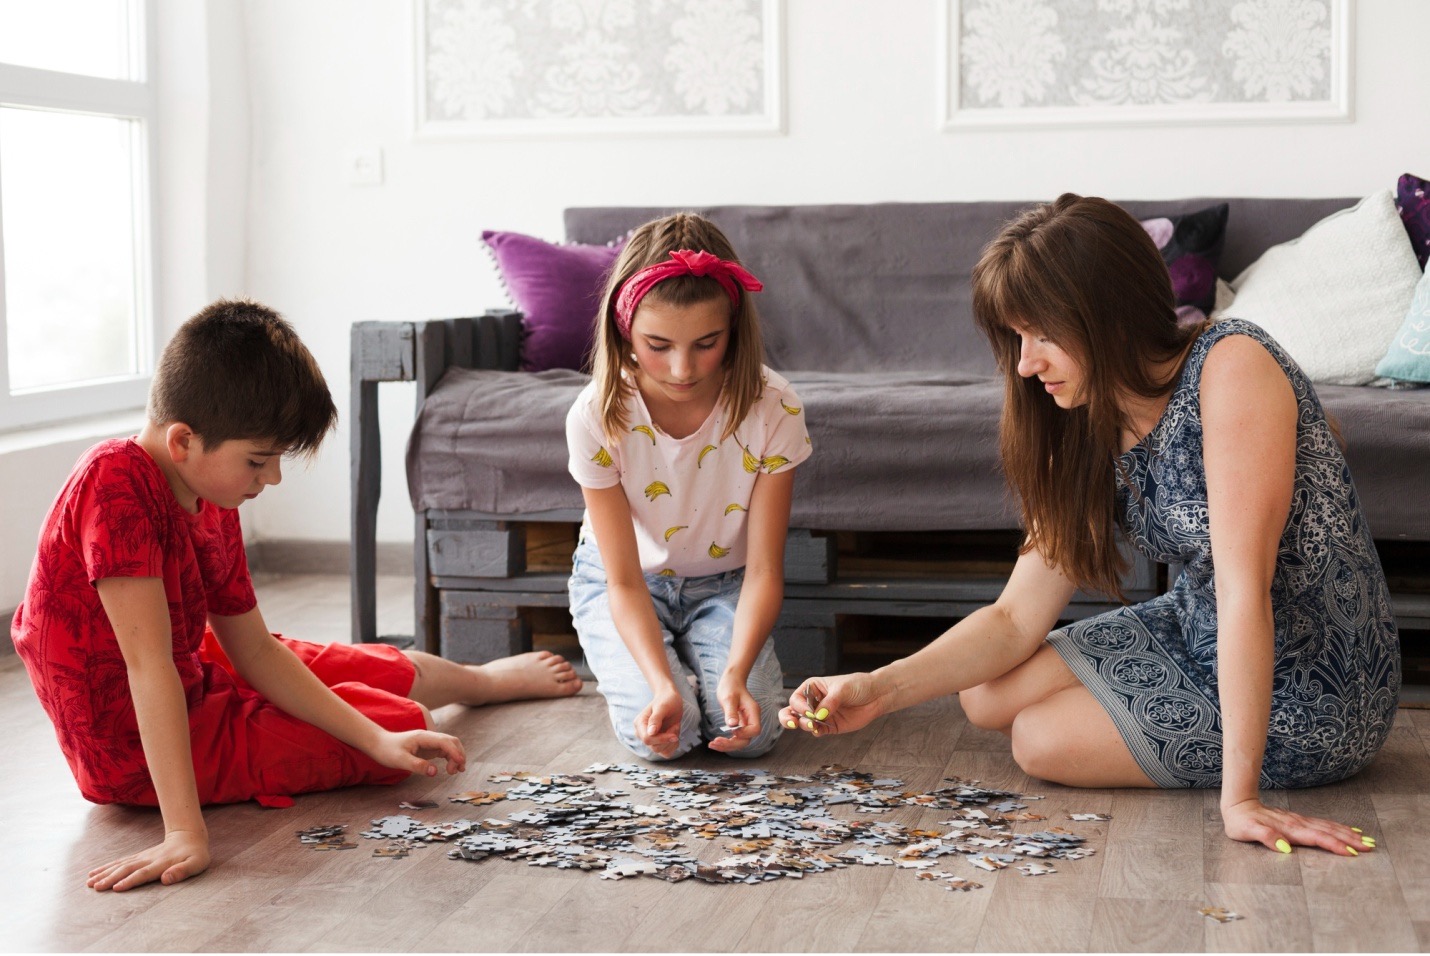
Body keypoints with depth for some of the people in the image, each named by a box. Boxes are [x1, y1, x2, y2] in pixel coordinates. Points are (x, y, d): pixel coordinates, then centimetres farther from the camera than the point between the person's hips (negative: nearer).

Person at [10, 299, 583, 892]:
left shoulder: (212, 502, -4)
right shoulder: (117, 481, -31)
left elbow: (257, 651, 2)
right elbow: (148, 664, -37)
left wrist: (380, 743, -6)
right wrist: (185, 833, -40)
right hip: (139, 754, -7)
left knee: (398, 671, 22)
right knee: (407, 717, 7)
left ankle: (489, 678, 58)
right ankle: (497, 679, 42)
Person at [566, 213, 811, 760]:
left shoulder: (772, 409, -24)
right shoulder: (597, 418, -26)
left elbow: (763, 570, -21)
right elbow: (624, 581, -23)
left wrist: (736, 673, -38)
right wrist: (662, 686, -39)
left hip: (722, 583, 1)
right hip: (623, 580, -1)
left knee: (749, 730, -24)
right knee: (659, 735, -24)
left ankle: (709, 663, 10)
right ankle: (624, 671, 10)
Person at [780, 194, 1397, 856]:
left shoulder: (1233, 367, -25)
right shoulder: (1088, 434, -1)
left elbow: (1243, 586, -31)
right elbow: (1017, 618, -3)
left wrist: (1238, 795, -34)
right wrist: (880, 689, -17)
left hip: (1307, 698, -8)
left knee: (1040, 739, -7)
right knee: (985, 696, 7)